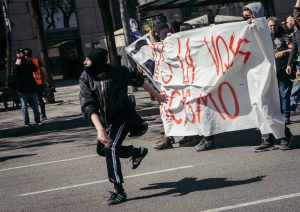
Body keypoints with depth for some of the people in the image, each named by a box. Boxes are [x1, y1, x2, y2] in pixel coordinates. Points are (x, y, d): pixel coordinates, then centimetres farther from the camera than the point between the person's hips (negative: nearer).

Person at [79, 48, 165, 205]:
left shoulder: (119, 73, -26)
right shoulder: (85, 78, -19)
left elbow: (138, 80, -6)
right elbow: (88, 106, -26)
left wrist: (156, 95, 8)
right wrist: (100, 129, -39)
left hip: (124, 117, -6)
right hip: (107, 119, 6)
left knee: (111, 148, -20)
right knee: (102, 149, 13)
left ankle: (119, 191, -14)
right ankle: (138, 152, 34)